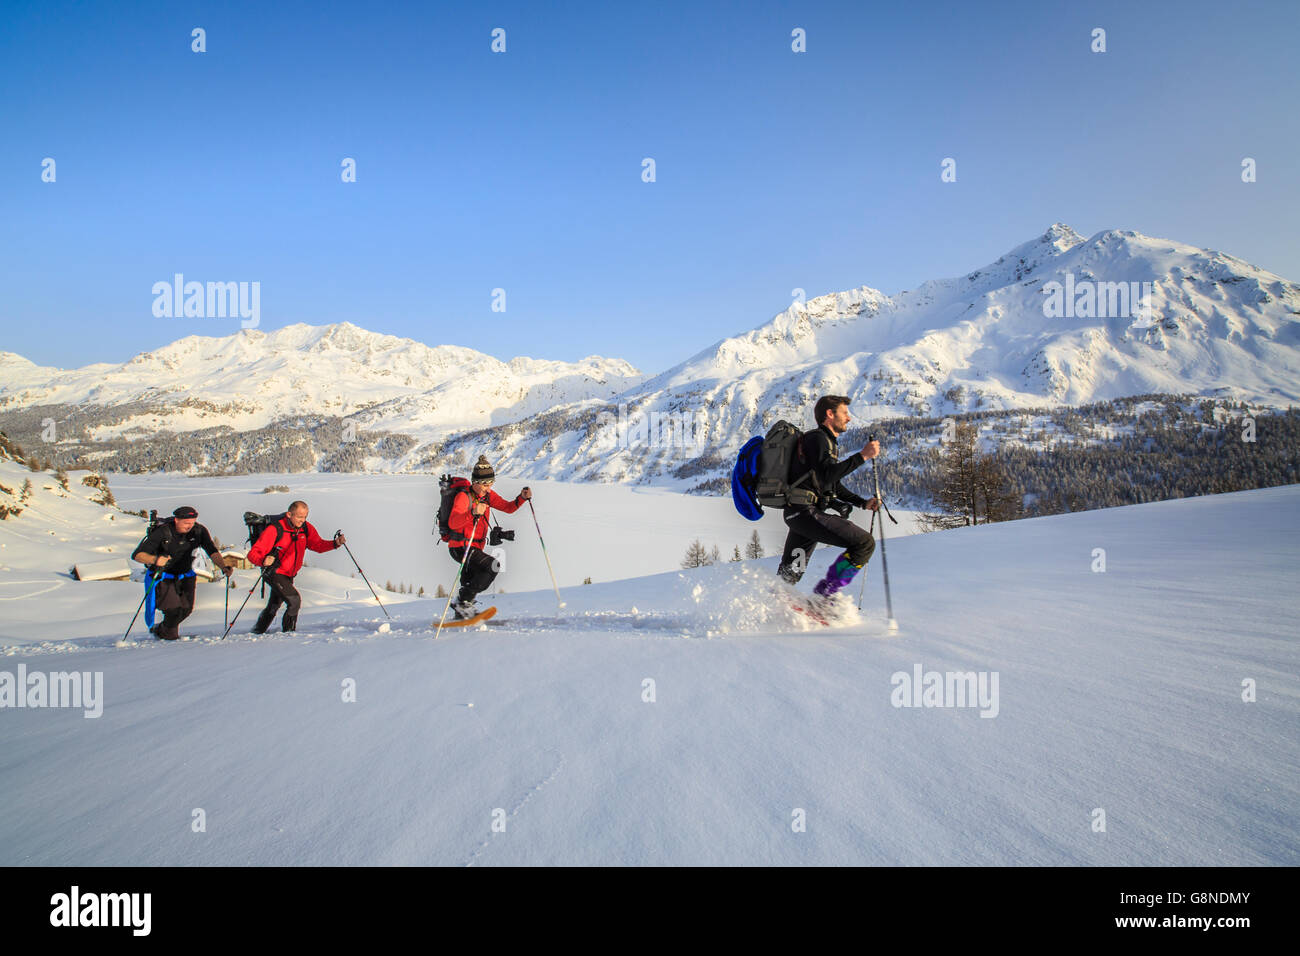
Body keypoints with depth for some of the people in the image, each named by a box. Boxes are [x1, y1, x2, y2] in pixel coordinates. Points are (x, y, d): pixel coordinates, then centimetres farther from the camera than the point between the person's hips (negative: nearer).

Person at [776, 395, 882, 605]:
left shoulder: (828, 442, 26)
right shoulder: (817, 438, -7)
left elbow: (834, 486, 30)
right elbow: (827, 475, -21)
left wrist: (863, 503, 19)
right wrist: (862, 456, -19)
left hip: (796, 514, 11)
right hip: (806, 511, -11)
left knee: (788, 576, 15)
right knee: (865, 542, -12)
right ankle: (824, 593, -12)